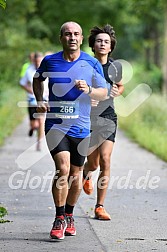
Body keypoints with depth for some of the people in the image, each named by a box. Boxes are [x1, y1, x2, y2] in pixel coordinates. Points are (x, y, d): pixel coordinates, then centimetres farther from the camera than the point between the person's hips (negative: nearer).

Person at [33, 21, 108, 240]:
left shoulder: (92, 64, 1)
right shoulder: (49, 61, 1)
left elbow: (104, 93, 4)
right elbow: (37, 79, 20)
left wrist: (88, 89, -16)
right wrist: (39, 100, 5)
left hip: (81, 126, 2)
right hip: (55, 123, -2)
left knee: (76, 173, 9)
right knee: (62, 169, -16)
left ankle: (69, 216, 29)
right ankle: (59, 220, -7)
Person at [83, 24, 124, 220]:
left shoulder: (115, 66, 5)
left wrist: (117, 92, 1)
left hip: (108, 117, 2)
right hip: (88, 118, -1)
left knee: (105, 161, -11)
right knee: (93, 163, 6)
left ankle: (99, 207, -4)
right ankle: (86, 174, 47)